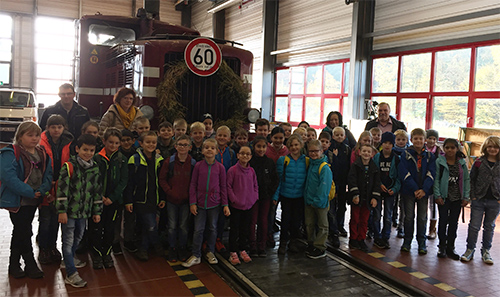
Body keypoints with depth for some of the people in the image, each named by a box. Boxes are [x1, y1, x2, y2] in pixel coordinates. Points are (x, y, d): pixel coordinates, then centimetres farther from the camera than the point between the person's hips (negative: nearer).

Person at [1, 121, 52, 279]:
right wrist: (30, 192, -24)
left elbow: (48, 175, 6)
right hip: (17, 200, -7)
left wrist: (41, 190, -12)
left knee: (20, 232, 17)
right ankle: (30, 264, 10)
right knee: (24, 232, -2)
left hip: (33, 200, 7)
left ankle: (14, 264, 29)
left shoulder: (42, 154, 8)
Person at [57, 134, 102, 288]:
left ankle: (68, 259, 45)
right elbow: (62, 189, -15)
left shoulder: (95, 168, 5)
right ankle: (71, 274, 4)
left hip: (84, 211, 6)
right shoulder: (69, 166, -12)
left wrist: (97, 211, 12)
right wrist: (62, 211, -18)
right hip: (69, 211, -6)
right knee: (68, 240, -1)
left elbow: (97, 191, 11)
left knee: (77, 238, 21)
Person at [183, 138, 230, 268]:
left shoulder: (220, 167, -3)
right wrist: (192, 203, -3)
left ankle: (210, 252, 30)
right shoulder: (198, 166, -3)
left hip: (214, 203, 0)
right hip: (200, 202, 0)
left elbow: (223, 187, 3)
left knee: (213, 228, 12)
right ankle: (196, 256, 15)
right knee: (198, 229, 3)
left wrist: (225, 204, 1)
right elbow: (193, 185, 1)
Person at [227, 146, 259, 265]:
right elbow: (228, 187, -8)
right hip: (236, 205, -4)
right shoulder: (232, 170, -10)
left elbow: (255, 186, 13)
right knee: (234, 229, 4)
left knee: (245, 229, 14)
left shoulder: (251, 171, 4)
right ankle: (233, 253, 15)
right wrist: (234, 199, -14)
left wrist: (254, 197, 1)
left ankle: (243, 250, 27)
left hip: (249, 205, 4)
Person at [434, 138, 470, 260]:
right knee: (443, 221, 4)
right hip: (444, 197, -2)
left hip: (457, 198, 3)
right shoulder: (439, 161, -4)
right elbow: (436, 179, -5)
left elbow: (467, 180, 6)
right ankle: (442, 246, 16)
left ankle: (450, 247, 19)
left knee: (454, 222, 9)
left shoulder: (462, 163, 4)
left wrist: (466, 197, 1)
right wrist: (437, 195, -12)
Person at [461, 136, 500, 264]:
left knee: (489, 227, 13)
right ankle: (470, 249, 15)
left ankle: (486, 251, 26)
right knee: (474, 226, 3)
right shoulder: (479, 162, -1)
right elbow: (471, 180, 2)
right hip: (479, 200, -1)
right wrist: (473, 196, -4)